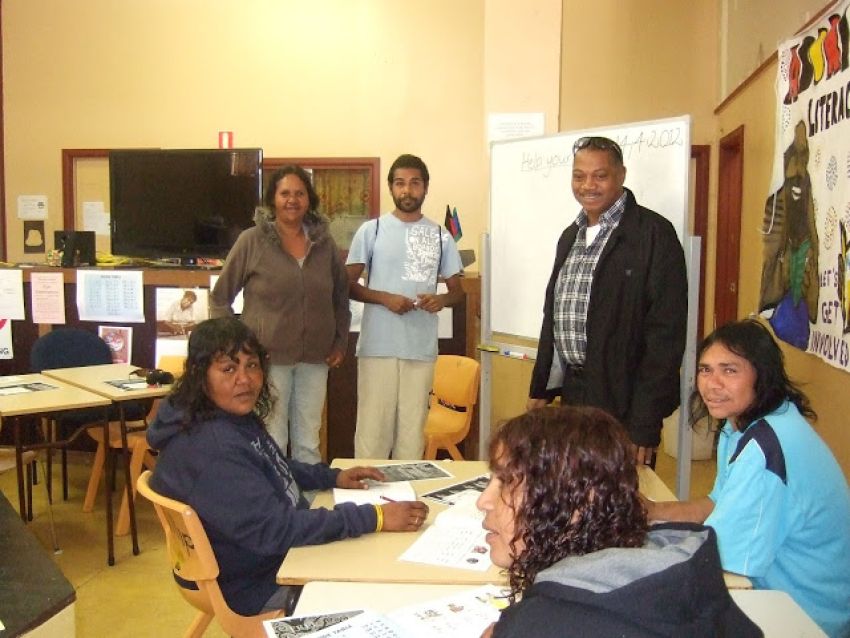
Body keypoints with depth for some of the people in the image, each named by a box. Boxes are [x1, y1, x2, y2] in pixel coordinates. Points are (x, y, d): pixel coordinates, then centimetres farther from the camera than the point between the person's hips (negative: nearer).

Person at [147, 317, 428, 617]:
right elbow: (272, 530, -33)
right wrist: (374, 518, -31)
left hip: (282, 556, 9)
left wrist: (334, 477, 5)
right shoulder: (209, 450, -31)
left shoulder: (234, 417, -1)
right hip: (259, 590, -9)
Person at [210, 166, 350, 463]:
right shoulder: (252, 241, -3)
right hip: (268, 357, -3)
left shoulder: (324, 243, 7)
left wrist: (341, 342, 12)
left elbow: (341, 297, 18)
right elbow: (220, 298, 2)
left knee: (309, 443, 12)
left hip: (315, 359, 4)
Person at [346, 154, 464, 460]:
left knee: (413, 427, 7)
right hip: (378, 346, -2)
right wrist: (385, 298, -14)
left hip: (422, 348, 2)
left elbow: (457, 289, 13)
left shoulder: (441, 236, 8)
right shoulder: (371, 230, 1)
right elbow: (348, 284, 2)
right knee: (373, 425, 0)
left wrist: (442, 300, -10)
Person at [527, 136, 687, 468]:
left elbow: (666, 330, -15)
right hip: (572, 393, 7)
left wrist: (647, 420, -18)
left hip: (624, 402, -7)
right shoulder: (571, 236, 13)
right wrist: (540, 388, 16)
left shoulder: (653, 234, -11)